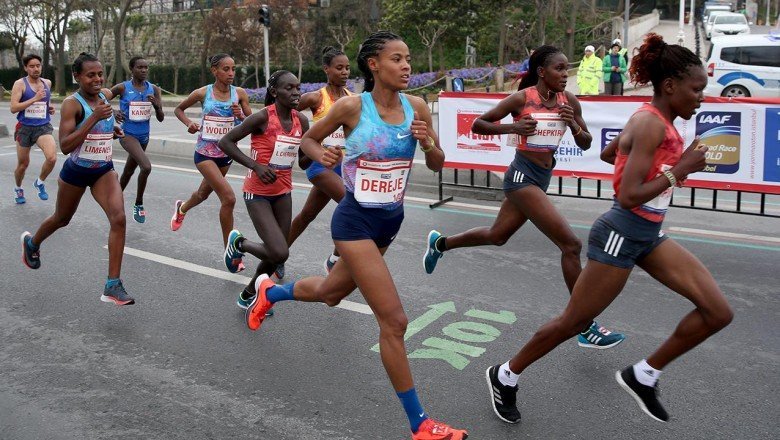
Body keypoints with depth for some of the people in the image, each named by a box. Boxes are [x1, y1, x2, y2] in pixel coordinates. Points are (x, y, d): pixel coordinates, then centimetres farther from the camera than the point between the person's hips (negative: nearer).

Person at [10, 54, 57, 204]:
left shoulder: (47, 83, 7)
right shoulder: (20, 84, -7)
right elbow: (13, 108, -15)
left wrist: (50, 108, 7)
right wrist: (35, 99, -22)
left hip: (44, 127, 2)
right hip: (25, 128, -2)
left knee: (52, 158, -23)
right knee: (23, 164, 11)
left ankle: (40, 182, 6)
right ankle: (18, 189, 41)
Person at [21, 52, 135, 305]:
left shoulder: (105, 95, 0)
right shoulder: (72, 103, -19)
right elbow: (65, 146, -28)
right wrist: (95, 117, -34)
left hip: (104, 171, 4)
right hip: (76, 172, -4)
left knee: (118, 219, -18)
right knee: (62, 219, 20)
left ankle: (113, 286, -15)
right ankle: (31, 242, 56)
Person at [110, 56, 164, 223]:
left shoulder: (154, 89, 1)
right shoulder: (122, 88, -9)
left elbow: (161, 118, 3)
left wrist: (156, 105, -16)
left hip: (144, 135, 5)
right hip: (127, 133, -5)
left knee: (129, 171, 19)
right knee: (146, 167, -25)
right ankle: (139, 204, -6)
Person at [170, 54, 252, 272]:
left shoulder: (239, 93, -4)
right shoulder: (202, 93, -8)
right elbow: (179, 109, 9)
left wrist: (241, 116, -21)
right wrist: (189, 123, -9)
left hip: (227, 152, 4)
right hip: (205, 152, -4)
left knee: (204, 193, 25)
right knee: (228, 198, -19)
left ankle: (182, 208, 62)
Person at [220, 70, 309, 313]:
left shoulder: (301, 121, 0)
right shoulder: (263, 117, -18)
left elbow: (304, 163, 7)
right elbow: (225, 142, -14)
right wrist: (256, 165, -23)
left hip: (283, 192, 6)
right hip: (258, 193, -6)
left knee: (277, 253, 9)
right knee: (279, 254, -15)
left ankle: (248, 294, 33)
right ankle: (239, 243, 15)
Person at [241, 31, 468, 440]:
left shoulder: (417, 107, -2)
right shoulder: (352, 106, -14)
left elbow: (437, 165, 5)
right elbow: (308, 138, 2)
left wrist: (427, 143, -16)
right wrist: (321, 154, -19)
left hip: (391, 220, 7)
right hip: (356, 221, -6)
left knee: (330, 292, 27)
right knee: (394, 320, -10)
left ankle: (268, 292, 59)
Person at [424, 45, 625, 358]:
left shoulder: (569, 101, 4)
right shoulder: (522, 98, -11)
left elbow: (586, 144, 9)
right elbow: (478, 125, -5)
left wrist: (574, 126, -12)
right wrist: (513, 127, -20)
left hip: (543, 177, 8)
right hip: (523, 175, -8)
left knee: (497, 236, 23)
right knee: (571, 244, -13)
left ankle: (439, 243, 46)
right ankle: (585, 327, -6)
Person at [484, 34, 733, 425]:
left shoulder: (659, 121, 8)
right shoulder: (651, 124, -20)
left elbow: (609, 153, 23)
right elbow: (628, 197, -25)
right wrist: (680, 170, -19)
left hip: (650, 235, 9)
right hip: (621, 235, -9)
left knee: (718, 312, 3)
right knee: (574, 322, 4)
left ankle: (642, 375, 15)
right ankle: (505, 376, 23)